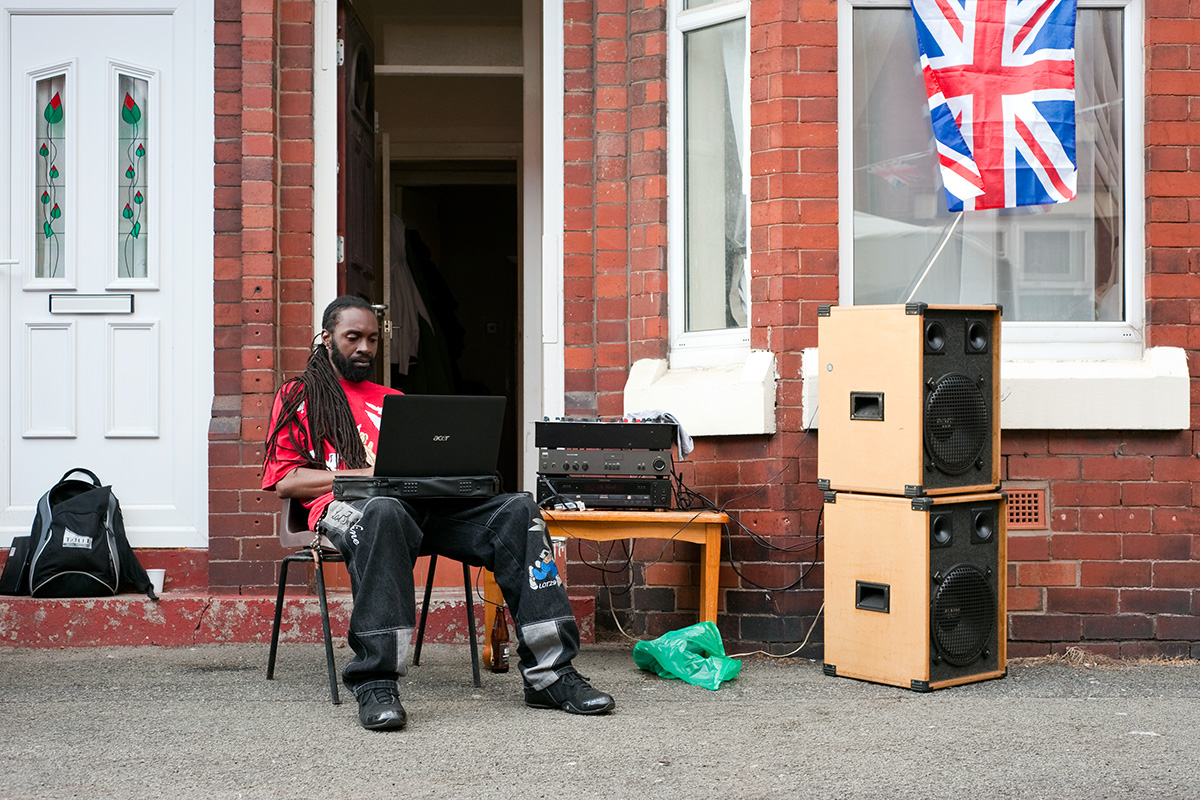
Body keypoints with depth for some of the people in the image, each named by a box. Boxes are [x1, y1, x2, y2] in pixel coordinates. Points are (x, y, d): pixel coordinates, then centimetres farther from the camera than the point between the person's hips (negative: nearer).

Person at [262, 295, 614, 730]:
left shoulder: (394, 400, 35)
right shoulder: (299, 396, 20)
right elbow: (284, 480, 6)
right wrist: (363, 474, -7)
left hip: (424, 501, 5)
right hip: (348, 505, -5)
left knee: (517, 509, -21)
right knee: (384, 511, -43)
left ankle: (550, 674, -26)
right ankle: (375, 684, -45)